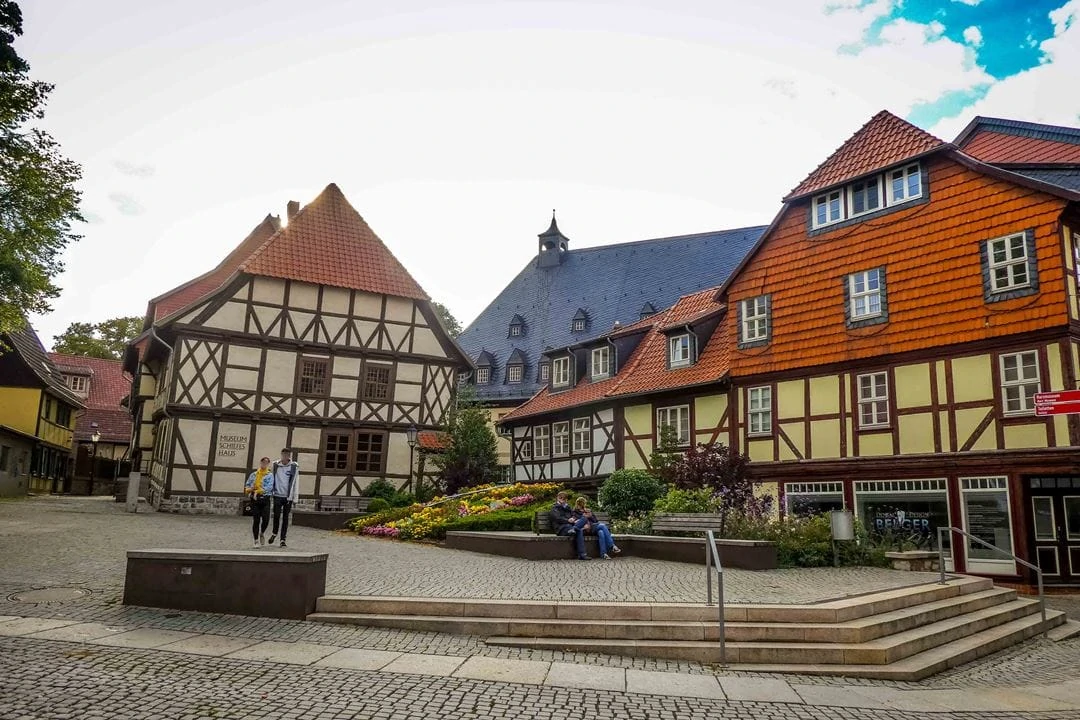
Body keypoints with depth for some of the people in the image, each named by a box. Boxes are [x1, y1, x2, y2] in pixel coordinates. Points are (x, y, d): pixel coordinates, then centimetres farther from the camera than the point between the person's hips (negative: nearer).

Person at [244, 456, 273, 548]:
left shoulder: (270, 475, 3)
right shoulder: (253, 474, 12)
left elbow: (269, 487, -9)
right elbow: (247, 484, 16)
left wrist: (258, 491, -17)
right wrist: (249, 489, -6)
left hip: (265, 499, -2)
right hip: (255, 499, 2)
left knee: (266, 519, -10)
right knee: (256, 520, -1)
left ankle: (262, 533, 21)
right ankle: (255, 540, 10)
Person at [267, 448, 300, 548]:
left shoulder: (294, 467, 0)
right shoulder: (275, 465, 4)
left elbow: (296, 483, 2)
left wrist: (294, 498, -1)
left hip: (288, 496, 0)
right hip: (277, 495, 0)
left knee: (285, 517, 4)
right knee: (276, 515, -6)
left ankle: (283, 539, 12)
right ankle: (274, 533, 22)